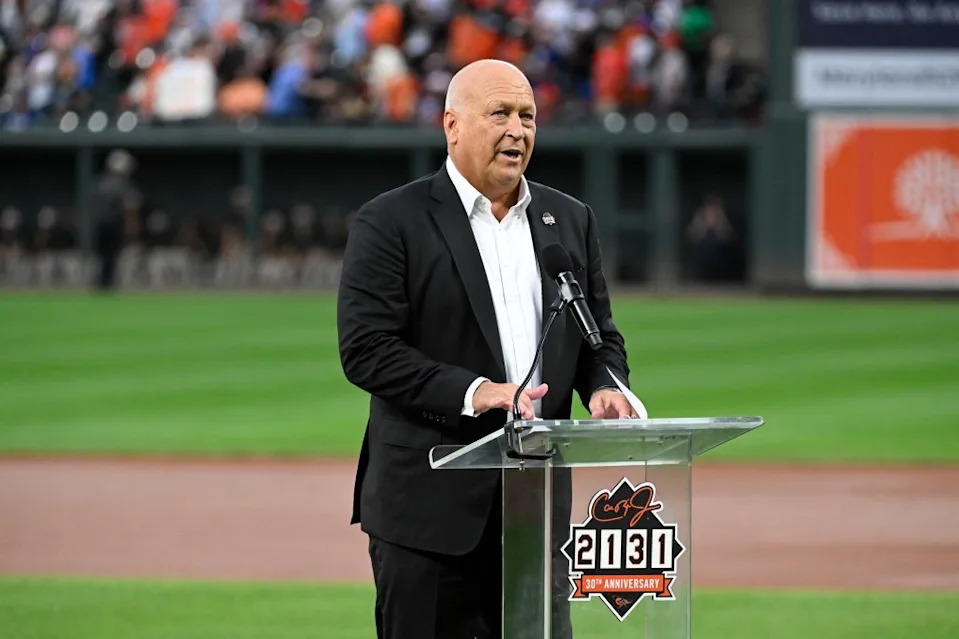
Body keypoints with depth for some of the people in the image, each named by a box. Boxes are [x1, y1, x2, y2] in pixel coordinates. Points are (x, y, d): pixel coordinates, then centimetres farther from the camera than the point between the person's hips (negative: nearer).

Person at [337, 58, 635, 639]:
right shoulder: (391, 222, -4)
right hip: (430, 504, -5)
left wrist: (604, 388, -4)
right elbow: (366, 350, -11)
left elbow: (600, 336, 20)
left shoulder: (571, 221, 14)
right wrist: (473, 392, -21)